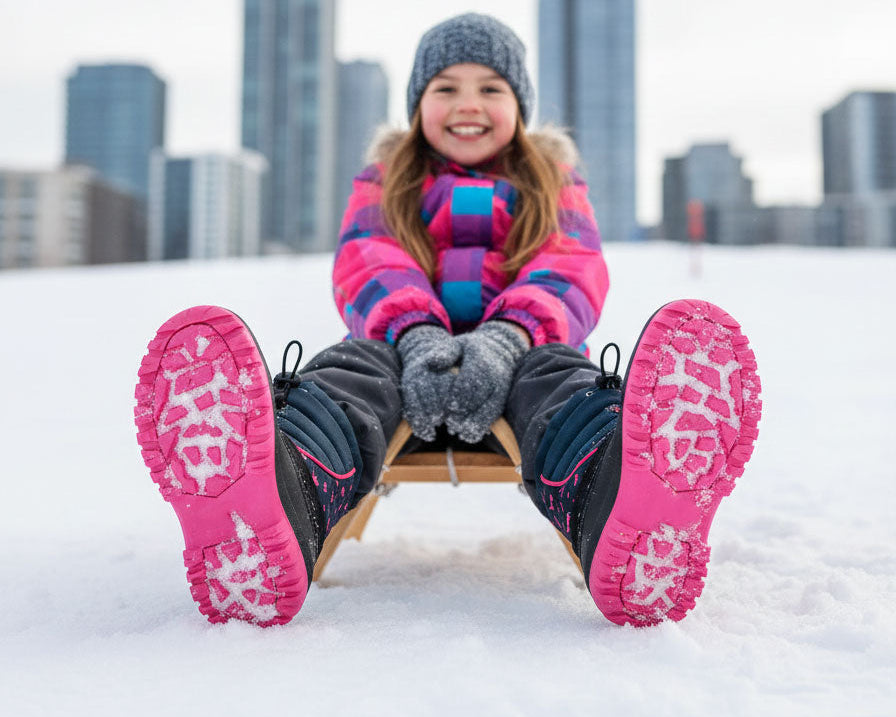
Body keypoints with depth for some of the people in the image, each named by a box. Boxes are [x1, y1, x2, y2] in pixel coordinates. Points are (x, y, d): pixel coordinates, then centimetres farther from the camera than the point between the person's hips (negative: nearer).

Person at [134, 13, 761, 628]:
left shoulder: (554, 177, 23)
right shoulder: (385, 179, 23)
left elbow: (573, 271, 2)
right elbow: (366, 264, 2)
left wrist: (506, 339, -24)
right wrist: (417, 336, -24)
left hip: (516, 350, 0)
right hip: (405, 344, 0)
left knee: (556, 371, -34)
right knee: (354, 365, -33)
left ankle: (613, 507, -71)